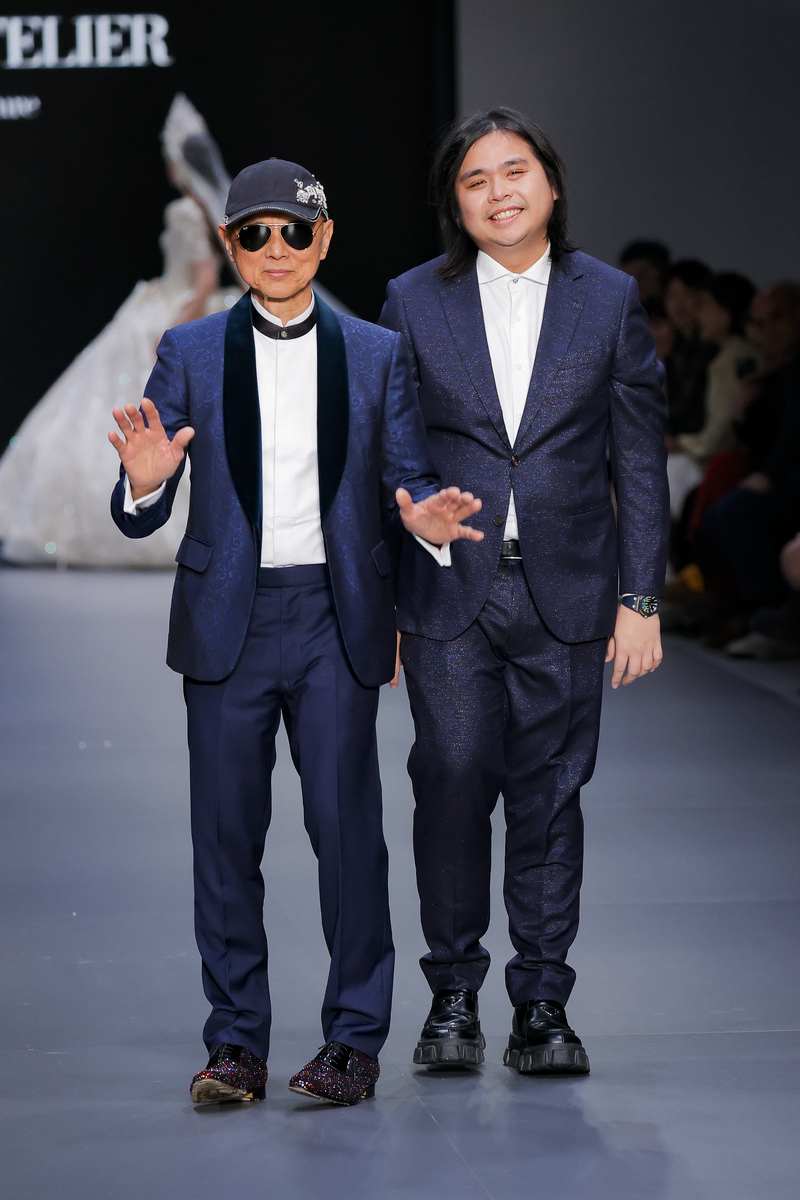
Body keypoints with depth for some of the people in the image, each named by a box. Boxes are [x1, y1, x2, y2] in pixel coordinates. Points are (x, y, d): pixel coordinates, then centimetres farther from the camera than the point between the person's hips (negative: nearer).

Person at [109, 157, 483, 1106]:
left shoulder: (377, 354, 8)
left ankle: (354, 1038, 9)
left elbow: (407, 476, 7)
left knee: (347, 827, -2)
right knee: (226, 832, 3)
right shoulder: (189, 353, 7)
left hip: (336, 619, 0)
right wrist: (143, 484, -20)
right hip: (227, 620, 1)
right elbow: (141, 518, 4)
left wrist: (424, 515, -16)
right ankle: (236, 1042, 13)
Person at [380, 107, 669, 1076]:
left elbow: (639, 461, 6)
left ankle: (541, 1005, 11)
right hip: (447, 592, 0)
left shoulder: (609, 300, 5)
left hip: (566, 593, 0)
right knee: (451, 783, -6)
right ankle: (453, 995, 9)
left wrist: (641, 599, 1)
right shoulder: (413, 303, 5)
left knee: (549, 794, 3)